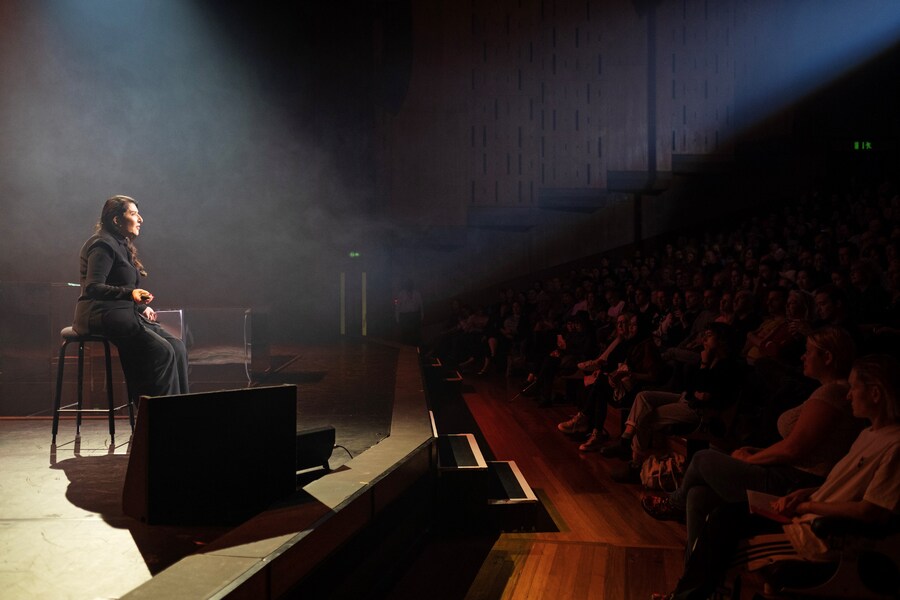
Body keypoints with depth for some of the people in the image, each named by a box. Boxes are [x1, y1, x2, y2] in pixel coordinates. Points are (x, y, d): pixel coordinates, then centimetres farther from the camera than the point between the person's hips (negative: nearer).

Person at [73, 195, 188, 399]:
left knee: (178, 348, -7)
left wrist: (142, 307, 18)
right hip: (104, 316, -10)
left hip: (125, 314, 10)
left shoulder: (122, 245, 20)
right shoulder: (103, 245, -11)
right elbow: (93, 287, -23)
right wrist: (130, 293, -36)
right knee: (162, 351, -23)